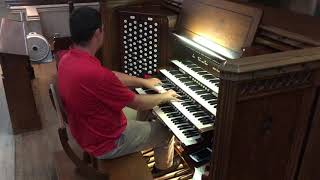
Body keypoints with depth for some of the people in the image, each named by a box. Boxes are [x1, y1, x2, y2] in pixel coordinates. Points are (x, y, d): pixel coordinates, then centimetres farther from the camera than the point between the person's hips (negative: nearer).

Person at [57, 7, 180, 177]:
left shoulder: (67, 59, -7)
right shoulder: (95, 74, -36)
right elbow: (138, 103, -22)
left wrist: (143, 82, 14)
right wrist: (164, 97, -3)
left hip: (85, 132, 8)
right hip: (105, 143, -8)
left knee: (146, 120, 28)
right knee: (166, 130, 14)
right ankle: (163, 166, 40)